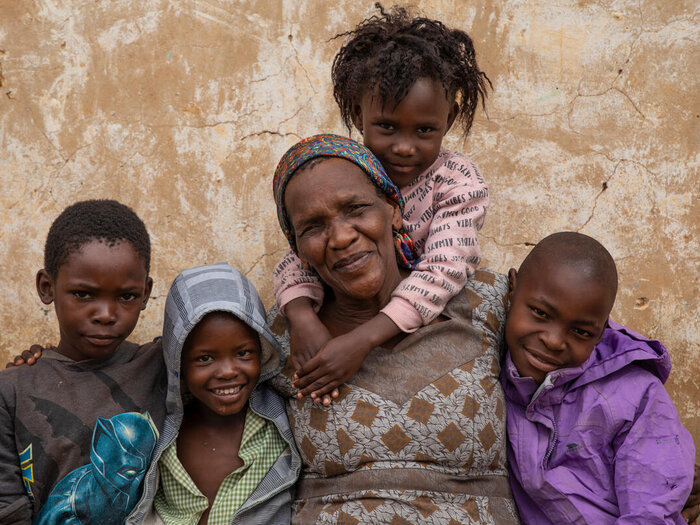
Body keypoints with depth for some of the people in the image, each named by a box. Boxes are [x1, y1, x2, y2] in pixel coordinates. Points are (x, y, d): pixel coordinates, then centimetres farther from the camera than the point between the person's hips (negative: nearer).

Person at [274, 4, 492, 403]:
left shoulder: (458, 183, -13)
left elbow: (442, 272, -24)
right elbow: (302, 256, -12)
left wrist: (362, 340, -36)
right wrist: (302, 317, -36)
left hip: (437, 322, 0)